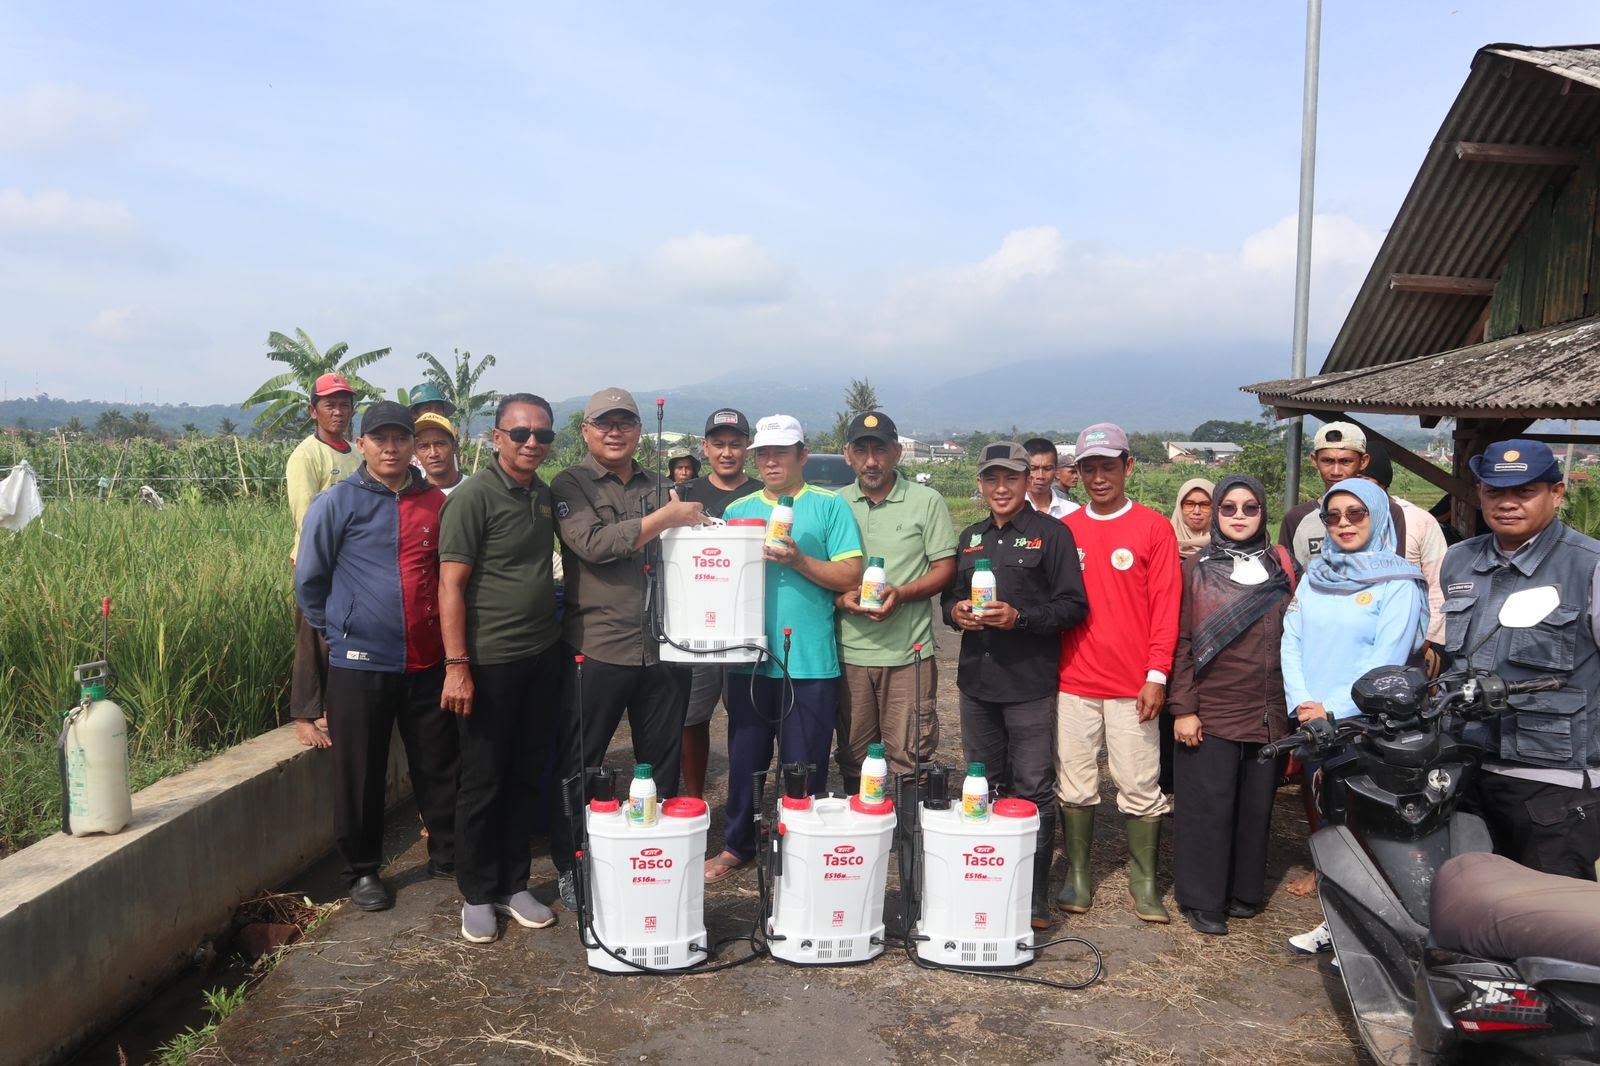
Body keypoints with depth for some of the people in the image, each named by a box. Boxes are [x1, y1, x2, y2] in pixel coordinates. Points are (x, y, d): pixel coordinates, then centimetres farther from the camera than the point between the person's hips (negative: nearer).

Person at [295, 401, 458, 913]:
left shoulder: (436, 502, 4)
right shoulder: (337, 502, -4)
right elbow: (309, 581, 3)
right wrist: (338, 633, 4)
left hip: (428, 661, 3)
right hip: (360, 664, -3)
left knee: (440, 765, 13)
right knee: (360, 774, 8)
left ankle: (447, 851, 30)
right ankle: (363, 870, 24)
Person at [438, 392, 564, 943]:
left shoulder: (545, 495, 9)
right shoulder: (473, 496, -11)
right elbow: (450, 585, -14)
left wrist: (559, 637, 12)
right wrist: (457, 666, -19)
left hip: (542, 657, 6)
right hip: (490, 663, -6)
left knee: (525, 778, 13)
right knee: (482, 783, 5)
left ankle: (514, 885, 27)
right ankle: (477, 895, 20)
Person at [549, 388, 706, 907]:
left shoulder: (658, 487, 16)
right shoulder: (569, 485, 0)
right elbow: (592, 542, -16)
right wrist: (663, 519, -15)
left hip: (660, 647, 5)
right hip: (596, 648, -4)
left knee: (663, 765, 13)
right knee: (580, 766, 7)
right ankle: (570, 868, 21)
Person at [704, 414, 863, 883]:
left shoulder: (830, 506, 1)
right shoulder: (737, 510, 13)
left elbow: (850, 576, -5)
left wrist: (798, 560, -17)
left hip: (810, 662, -3)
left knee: (804, 768, 6)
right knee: (745, 760, 14)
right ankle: (737, 846, 30)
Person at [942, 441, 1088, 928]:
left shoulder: (1051, 534, -2)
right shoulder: (970, 537, 16)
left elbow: (1073, 606, -7)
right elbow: (949, 595, 22)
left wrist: (1019, 616, -20)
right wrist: (955, 610, -1)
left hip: (1030, 685, -6)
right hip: (976, 682, 6)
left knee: (1033, 792, -2)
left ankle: (1035, 900, 6)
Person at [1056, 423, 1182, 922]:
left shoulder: (1154, 528, 0)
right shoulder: (1064, 530, 8)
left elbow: (1166, 606, -3)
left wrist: (1157, 675, -8)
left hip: (1133, 686, -2)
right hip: (1073, 680, 2)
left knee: (1141, 787, 3)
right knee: (1074, 786, 7)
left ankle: (1143, 884, 16)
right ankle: (1078, 878, 20)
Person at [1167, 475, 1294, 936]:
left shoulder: (1280, 564, 9)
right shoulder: (1197, 567, 2)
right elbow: (1182, 641, -2)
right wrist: (1182, 707, -8)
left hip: (1267, 712, 3)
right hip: (1209, 710, -3)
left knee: (1256, 803, 10)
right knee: (1208, 804, 1)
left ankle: (1245, 891, 25)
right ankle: (1202, 899, 13)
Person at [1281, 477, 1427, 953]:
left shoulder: (1398, 583, -6)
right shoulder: (1315, 576, 11)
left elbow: (1386, 658, -13)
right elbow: (1291, 641, 6)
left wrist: (1334, 710, -16)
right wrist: (1302, 703, -7)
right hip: (1312, 723, 5)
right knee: (1329, 820, 12)